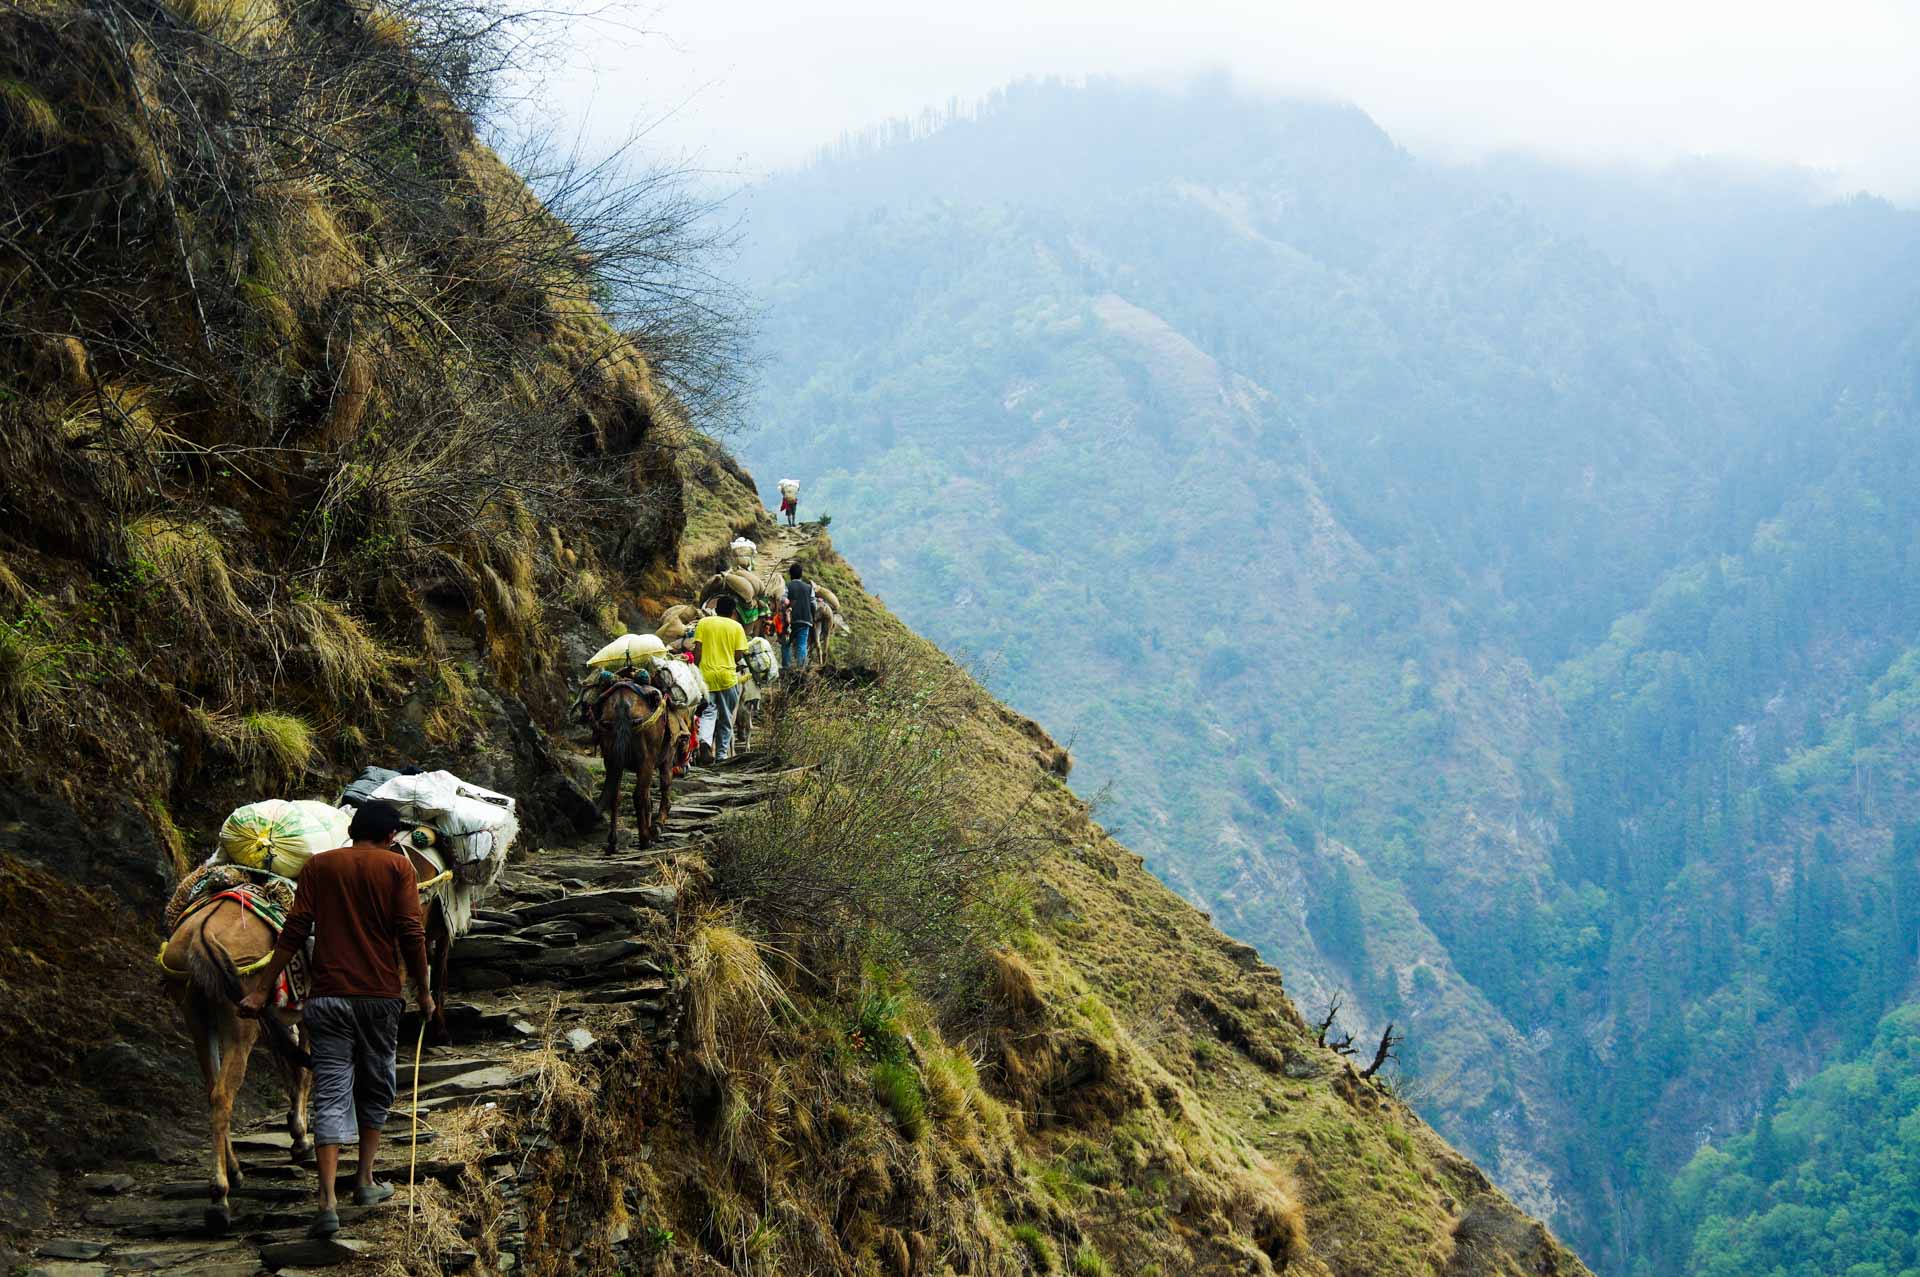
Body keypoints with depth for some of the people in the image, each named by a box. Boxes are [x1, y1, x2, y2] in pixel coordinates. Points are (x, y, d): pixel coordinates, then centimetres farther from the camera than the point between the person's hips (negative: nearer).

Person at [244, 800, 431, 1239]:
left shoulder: (319, 866, 6)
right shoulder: (397, 866, 1)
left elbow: (294, 932, 0)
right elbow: (411, 934, -6)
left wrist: (263, 991, 3)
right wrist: (423, 991, 4)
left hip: (328, 997, 1)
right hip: (380, 994, -1)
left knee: (331, 1095, -2)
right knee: (375, 1087, 19)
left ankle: (327, 1202, -14)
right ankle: (365, 1181, 26)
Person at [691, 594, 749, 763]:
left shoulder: (703, 623, 2)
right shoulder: (736, 627, 0)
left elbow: (697, 649, -2)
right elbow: (738, 655, -3)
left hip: (706, 674, 1)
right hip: (727, 676, -1)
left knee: (708, 712, 5)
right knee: (726, 718, 10)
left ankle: (705, 740, -23)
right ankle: (722, 754, 14)